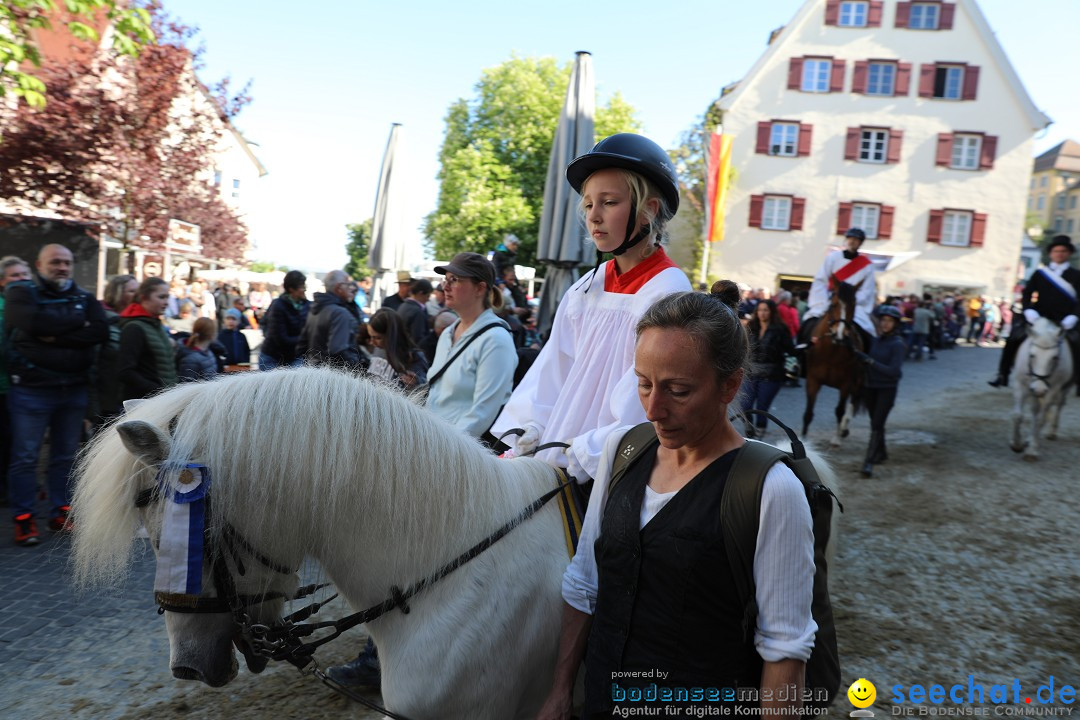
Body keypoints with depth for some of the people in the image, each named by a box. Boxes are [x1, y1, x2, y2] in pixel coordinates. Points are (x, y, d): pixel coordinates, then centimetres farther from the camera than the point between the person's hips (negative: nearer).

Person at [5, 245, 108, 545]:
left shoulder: (85, 298, 8)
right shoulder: (20, 292, -1)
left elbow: (100, 332, -9)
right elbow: (34, 323, -22)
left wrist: (55, 336, -16)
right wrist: (78, 322, -10)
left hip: (74, 390, 4)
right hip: (31, 390, -3)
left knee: (65, 456, 11)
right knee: (25, 458, 2)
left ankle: (61, 512, 22)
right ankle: (23, 519, 12)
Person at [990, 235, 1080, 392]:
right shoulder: (1040, 273, 10)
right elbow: (1027, 293, 5)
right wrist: (1029, 310, -14)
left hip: (1063, 321, -1)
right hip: (1039, 318, 1)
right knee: (1013, 339, -14)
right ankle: (1003, 375, -5)